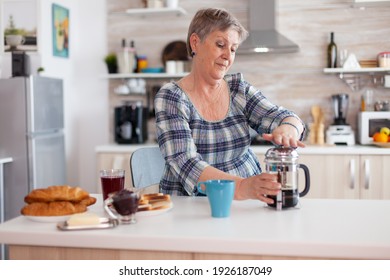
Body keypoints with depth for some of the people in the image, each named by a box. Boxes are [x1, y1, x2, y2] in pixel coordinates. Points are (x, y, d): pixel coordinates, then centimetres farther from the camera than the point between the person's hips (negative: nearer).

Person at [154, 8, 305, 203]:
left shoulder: (239, 89, 7)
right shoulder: (171, 97, -8)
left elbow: (285, 118, -2)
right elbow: (186, 165, -18)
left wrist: (288, 129, -27)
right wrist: (242, 187, -33)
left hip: (247, 202, 2)